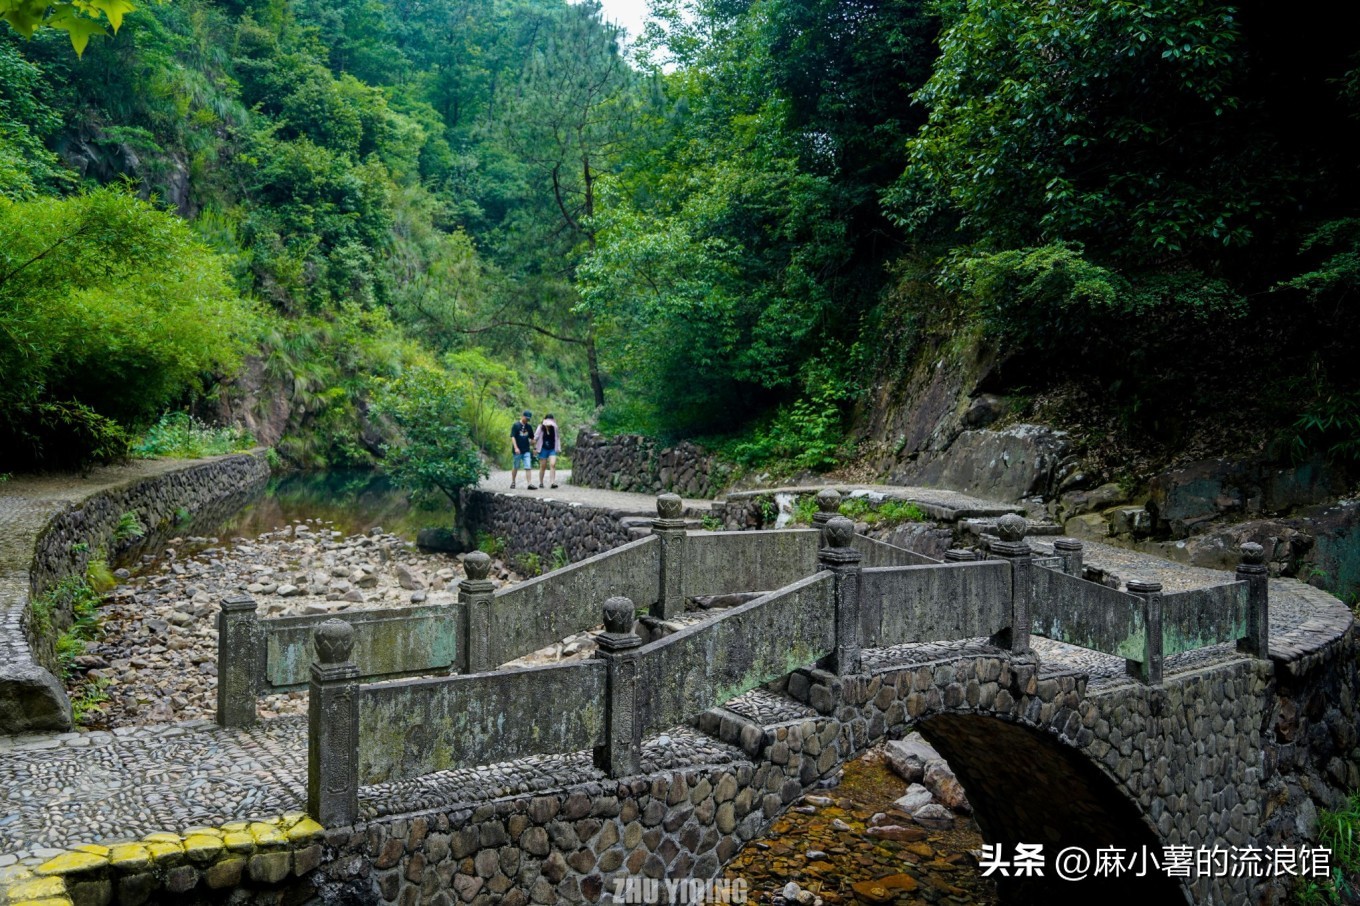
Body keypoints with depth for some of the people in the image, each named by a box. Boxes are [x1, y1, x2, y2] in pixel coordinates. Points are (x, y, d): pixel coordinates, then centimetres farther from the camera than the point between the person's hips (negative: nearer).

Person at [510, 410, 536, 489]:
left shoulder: (528, 427, 10)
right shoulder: (516, 425, -5)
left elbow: (531, 438, 19)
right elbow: (512, 437, -10)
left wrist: (533, 448, 17)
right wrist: (516, 448, -19)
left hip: (526, 451, 4)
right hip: (517, 451, -4)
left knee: (528, 467, -6)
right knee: (515, 467, 9)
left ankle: (530, 484, -11)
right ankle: (513, 482, 26)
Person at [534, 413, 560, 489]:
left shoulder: (554, 428, 0)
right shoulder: (541, 428, -4)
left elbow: (556, 438, 11)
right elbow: (535, 438, 2)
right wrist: (535, 448, 0)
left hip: (552, 449, 1)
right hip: (543, 449, -1)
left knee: (553, 464, -17)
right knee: (543, 466, 6)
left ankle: (553, 482, -20)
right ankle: (541, 483, 19)